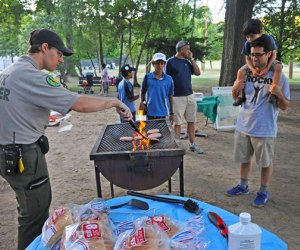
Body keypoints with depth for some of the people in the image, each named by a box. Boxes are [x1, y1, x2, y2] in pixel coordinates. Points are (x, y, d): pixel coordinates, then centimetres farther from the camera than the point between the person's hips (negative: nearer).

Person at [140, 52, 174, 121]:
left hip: (163, 112, 1)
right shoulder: (147, 77, -3)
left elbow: (170, 96, 5)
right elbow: (143, 92, 9)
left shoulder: (169, 79, -1)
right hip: (150, 111, 0)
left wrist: (171, 113, 8)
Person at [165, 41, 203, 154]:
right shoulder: (171, 62, -4)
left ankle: (192, 144, 20)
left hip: (190, 96, 6)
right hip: (177, 97, -6)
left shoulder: (187, 61, 13)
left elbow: (198, 72, 4)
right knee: (177, 122, 1)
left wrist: (191, 58, 1)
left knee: (191, 121, 9)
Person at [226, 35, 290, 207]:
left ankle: (264, 192, 30)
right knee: (245, 159, 19)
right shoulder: (246, 72, 0)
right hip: (243, 126, 4)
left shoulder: (279, 77, -11)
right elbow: (236, 98, 11)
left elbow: (285, 107, -8)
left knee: (266, 162, 11)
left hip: (265, 130, -4)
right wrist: (235, 89, -11)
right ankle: (243, 186, 38)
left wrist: (279, 94, -28)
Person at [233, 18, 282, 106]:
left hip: (268, 61, -2)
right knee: (241, 71, -19)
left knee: (278, 67, -34)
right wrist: (253, 69, -30)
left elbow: (273, 55, -18)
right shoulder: (247, 44, -18)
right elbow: (248, 58, -11)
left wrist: (266, 68, -32)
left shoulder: (268, 38, -24)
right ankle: (241, 95, -15)